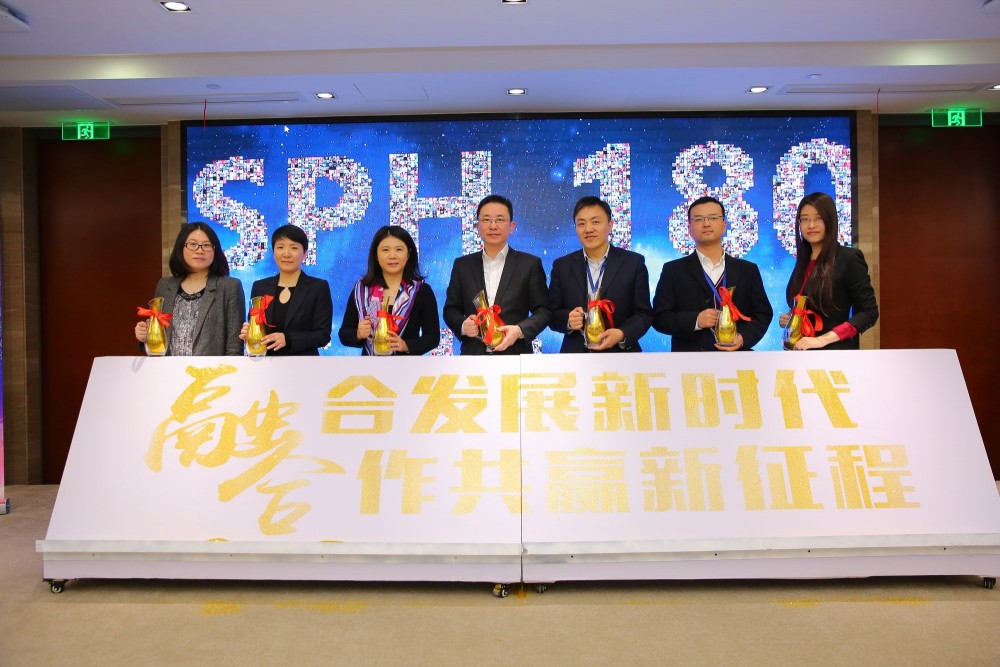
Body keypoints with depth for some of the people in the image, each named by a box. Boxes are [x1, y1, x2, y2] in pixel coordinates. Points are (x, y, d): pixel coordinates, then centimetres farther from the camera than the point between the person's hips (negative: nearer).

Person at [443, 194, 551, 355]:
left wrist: (520, 330, -17)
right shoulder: (462, 265, 9)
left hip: (515, 355, -2)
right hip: (473, 354, 2)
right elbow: (451, 309, 10)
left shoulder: (530, 264, 1)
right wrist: (462, 325, -10)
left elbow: (543, 310, -1)